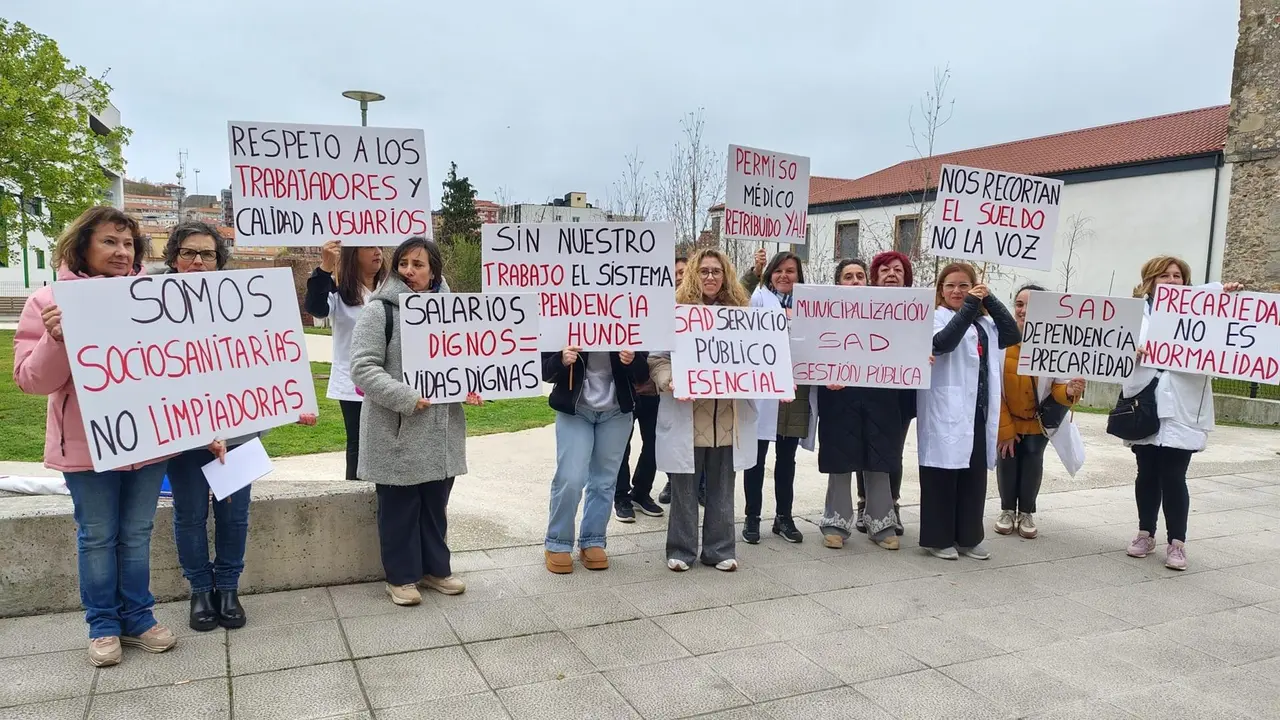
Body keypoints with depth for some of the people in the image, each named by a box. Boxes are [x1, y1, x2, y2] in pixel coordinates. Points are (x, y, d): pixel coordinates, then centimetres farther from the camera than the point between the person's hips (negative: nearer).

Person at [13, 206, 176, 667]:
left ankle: (137, 618, 28)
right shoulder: (50, 302, -6)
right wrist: (56, 340, -25)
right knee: (97, 537, 11)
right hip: (87, 445, -2)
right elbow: (31, 379, -8)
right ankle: (103, 625, 26)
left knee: (136, 534, 14)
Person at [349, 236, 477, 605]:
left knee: (435, 503, 16)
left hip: (441, 430, 5)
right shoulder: (379, 310, -8)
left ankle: (436, 568, 31)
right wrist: (406, 397, -21)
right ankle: (401, 576, 22)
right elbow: (363, 368, -14)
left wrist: (470, 387, -1)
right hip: (397, 431, -5)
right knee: (399, 506, 7)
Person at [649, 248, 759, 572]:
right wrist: (670, 382, -20)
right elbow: (657, 358, -3)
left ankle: (720, 549, 24)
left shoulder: (739, 312, 10)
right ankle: (681, 549, 20)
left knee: (722, 487, 12)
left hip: (728, 416, 3)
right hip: (687, 415, -3)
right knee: (685, 487, 6)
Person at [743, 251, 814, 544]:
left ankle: (784, 516, 22)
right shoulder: (759, 298, 5)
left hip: (797, 387, 3)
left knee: (786, 457, 12)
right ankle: (752, 517, 12)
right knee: (757, 455, 2)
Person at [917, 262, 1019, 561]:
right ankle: (938, 538, 9)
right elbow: (942, 342, -20)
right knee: (942, 474, 0)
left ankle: (969, 537, 21)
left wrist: (989, 300, -3)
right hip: (947, 411, -6)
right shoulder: (936, 316, -1)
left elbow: (1012, 335, 3)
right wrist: (969, 306, -23)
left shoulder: (984, 322, 18)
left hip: (979, 410, 6)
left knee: (975, 475, 11)